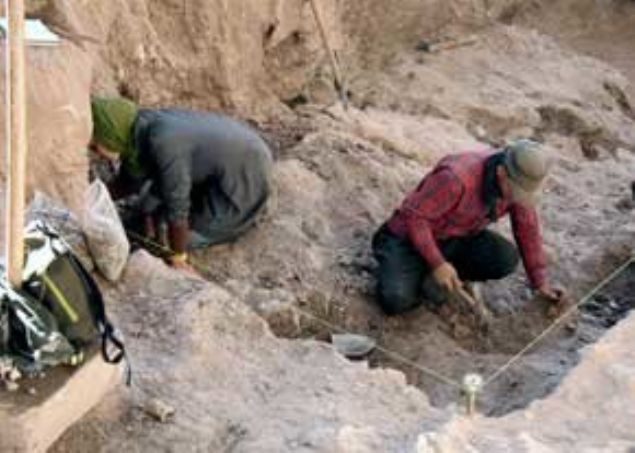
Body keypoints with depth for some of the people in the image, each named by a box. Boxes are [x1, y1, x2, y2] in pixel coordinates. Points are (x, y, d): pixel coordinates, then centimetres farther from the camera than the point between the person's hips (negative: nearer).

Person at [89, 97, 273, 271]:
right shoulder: (137, 129, -8)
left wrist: (177, 258, -18)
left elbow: (177, 208, -27)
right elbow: (129, 180, 10)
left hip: (245, 176, -8)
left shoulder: (162, 143, -34)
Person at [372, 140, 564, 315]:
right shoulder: (455, 178, -34)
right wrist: (437, 264, -29)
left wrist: (540, 283, 3)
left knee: (506, 258, -23)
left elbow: (527, 229, 0)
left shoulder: (519, 181, -12)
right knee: (396, 301, -29)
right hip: (412, 238, -6)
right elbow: (415, 216, -27)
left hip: (457, 238, 6)